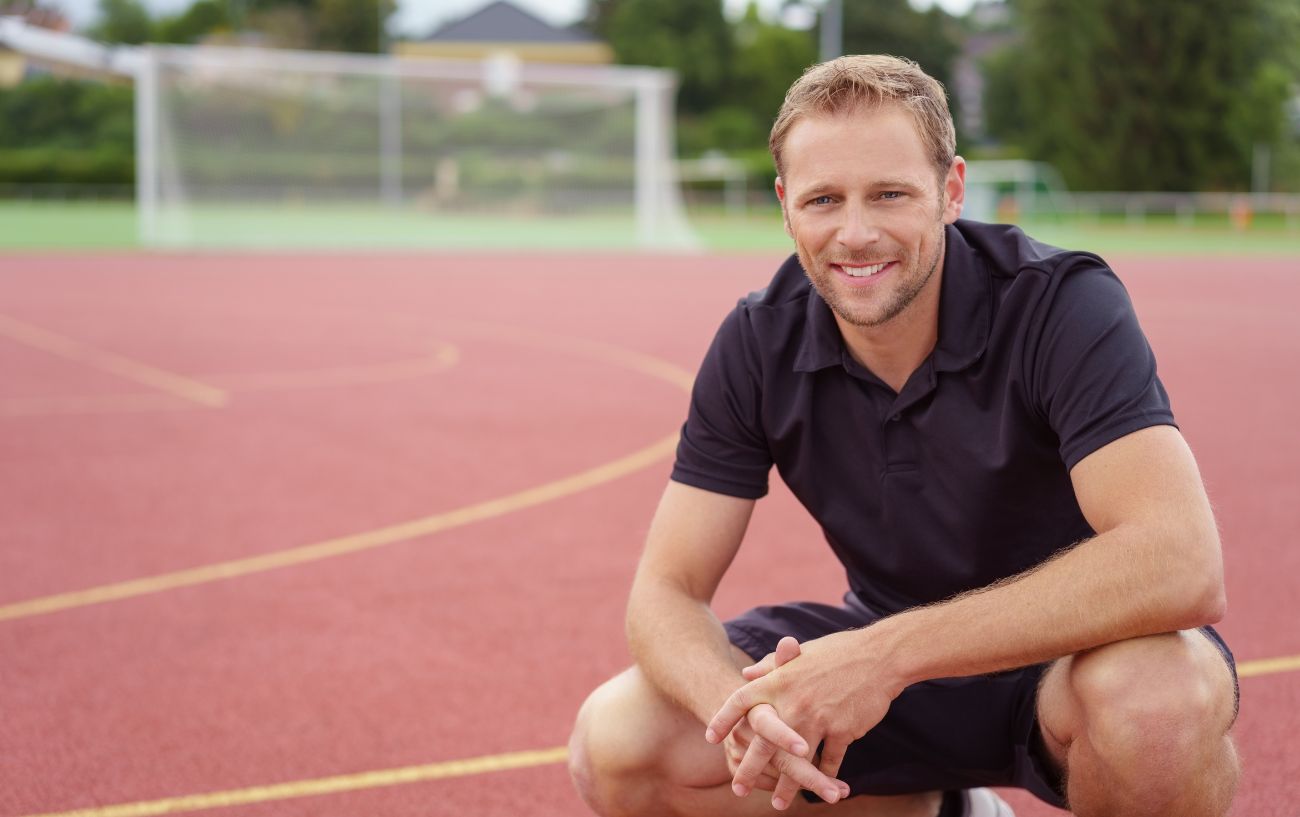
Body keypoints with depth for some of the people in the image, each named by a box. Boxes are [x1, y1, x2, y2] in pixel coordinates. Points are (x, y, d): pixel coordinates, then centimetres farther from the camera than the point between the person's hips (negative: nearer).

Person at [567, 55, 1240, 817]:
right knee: (614, 743, -13)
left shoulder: (1063, 304, -23)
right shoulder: (759, 345, -10)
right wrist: (740, 703, -35)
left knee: (1151, 697, -40)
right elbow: (668, 590, -9)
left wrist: (888, 653, -42)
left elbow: (1180, 565, -37)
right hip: (883, 659, 5)